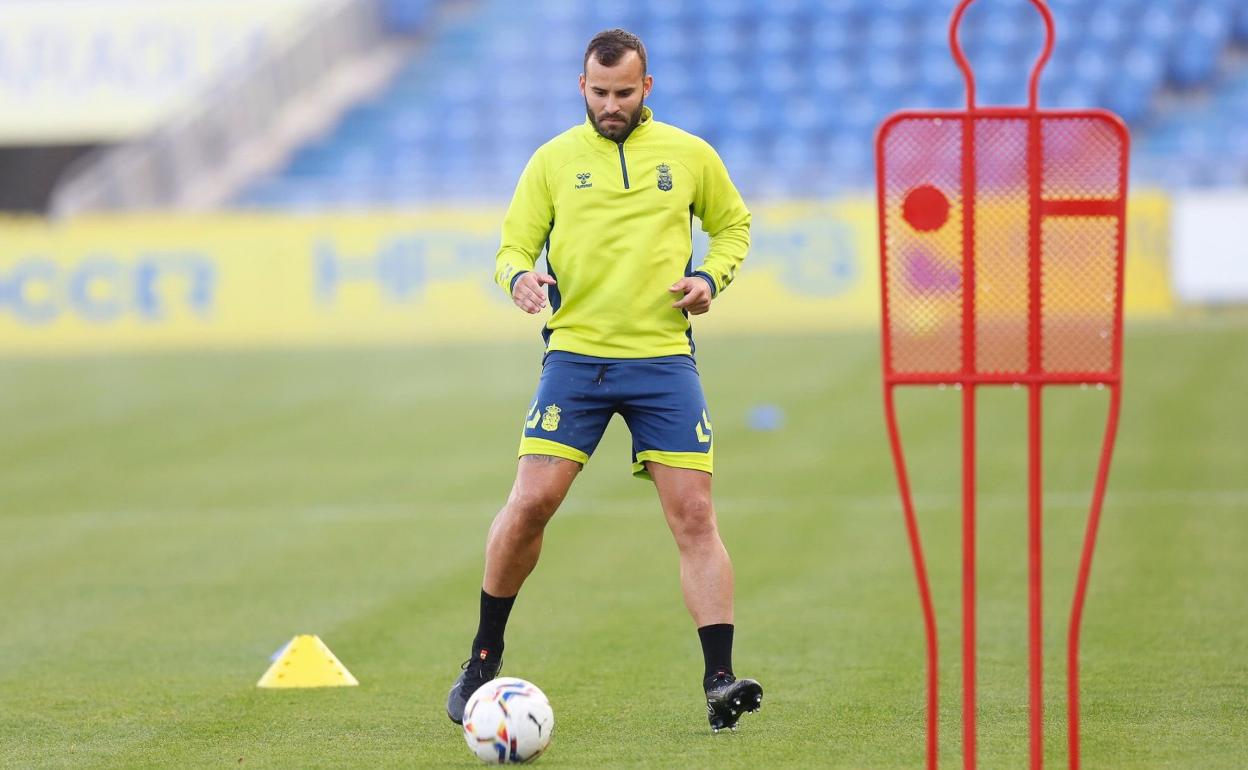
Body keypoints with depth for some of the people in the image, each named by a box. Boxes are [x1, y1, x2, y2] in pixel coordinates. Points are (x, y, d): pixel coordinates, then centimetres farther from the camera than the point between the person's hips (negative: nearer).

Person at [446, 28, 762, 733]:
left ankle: (720, 682, -7)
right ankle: (485, 656, 10)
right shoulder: (553, 160, 6)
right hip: (575, 356, 0)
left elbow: (734, 224, 20)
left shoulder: (690, 156, 7)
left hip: (663, 358, 0)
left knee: (694, 515, -7)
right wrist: (520, 277, -14)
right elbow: (515, 245, 10)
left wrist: (712, 277, 0)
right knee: (530, 503, -9)